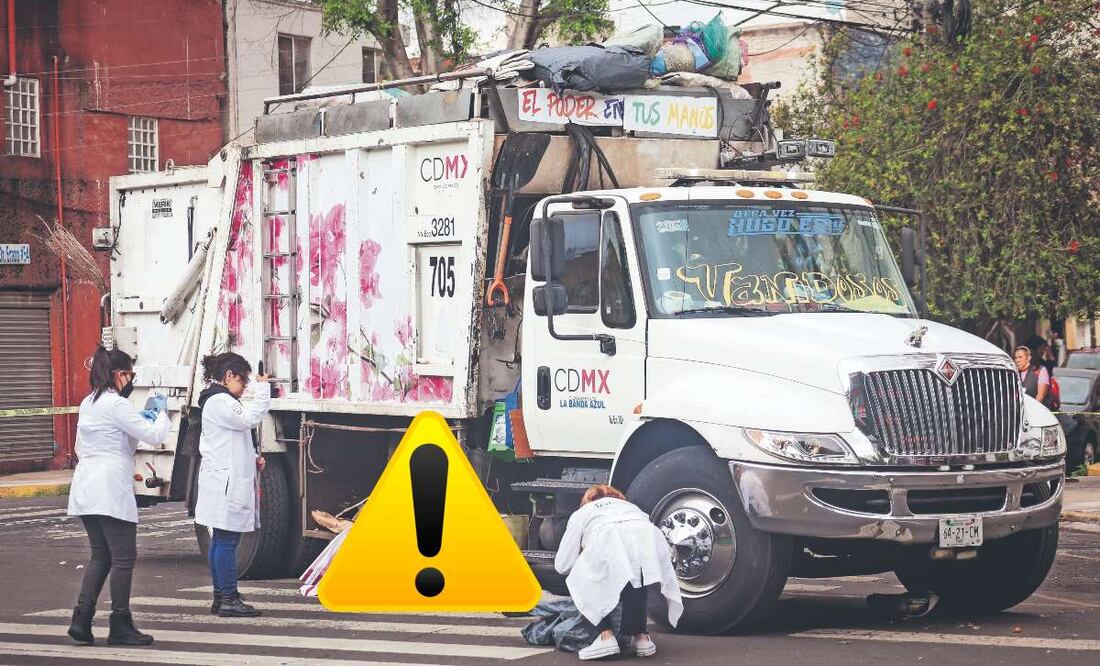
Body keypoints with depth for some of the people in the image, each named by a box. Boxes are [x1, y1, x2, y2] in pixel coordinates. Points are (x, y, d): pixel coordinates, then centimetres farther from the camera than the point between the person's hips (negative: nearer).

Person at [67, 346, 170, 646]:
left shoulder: (88, 404, 15)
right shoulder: (116, 405, -12)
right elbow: (154, 435, -12)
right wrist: (162, 412, 9)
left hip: (85, 488, 9)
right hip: (111, 491, -9)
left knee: (100, 555, 13)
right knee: (123, 558, -1)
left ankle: (81, 620, 5)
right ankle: (120, 626, 3)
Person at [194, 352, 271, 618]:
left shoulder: (221, 401, 23)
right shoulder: (219, 401, -10)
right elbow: (250, 418, -21)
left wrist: (253, 458, 14)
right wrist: (263, 388, -13)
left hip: (226, 482, 11)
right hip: (226, 483, -11)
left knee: (220, 541, 11)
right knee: (226, 541, -9)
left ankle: (220, 597, 13)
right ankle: (228, 599, -9)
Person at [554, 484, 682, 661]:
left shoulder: (581, 514, 36)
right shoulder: (628, 506, 45)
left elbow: (562, 565, 29)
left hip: (609, 545, -3)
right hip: (651, 539, 3)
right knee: (637, 581, 33)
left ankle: (606, 636, 2)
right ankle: (640, 637, 20)